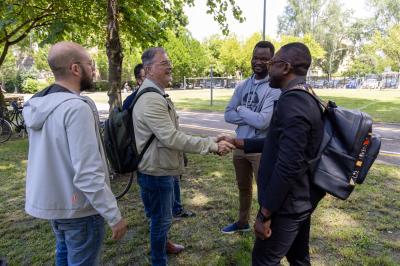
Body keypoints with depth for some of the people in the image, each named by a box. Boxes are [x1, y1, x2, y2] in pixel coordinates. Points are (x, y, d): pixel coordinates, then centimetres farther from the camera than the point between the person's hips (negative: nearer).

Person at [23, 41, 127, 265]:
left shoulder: (39, 104, 2)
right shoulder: (77, 107, -25)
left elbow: (51, 156, 10)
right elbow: (88, 174, -29)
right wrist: (115, 216, -21)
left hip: (50, 201, 8)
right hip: (78, 208, -8)